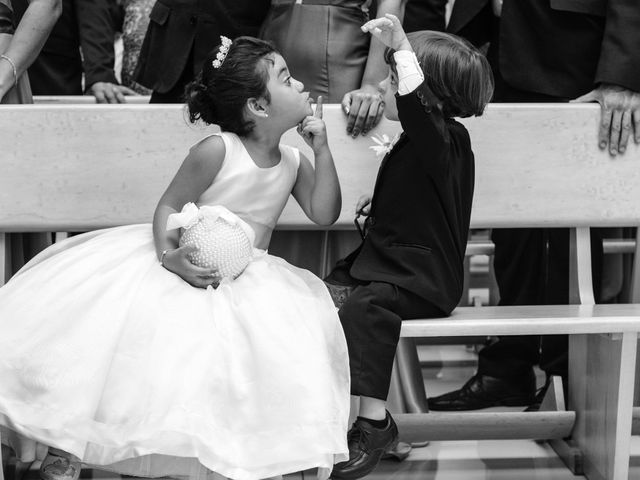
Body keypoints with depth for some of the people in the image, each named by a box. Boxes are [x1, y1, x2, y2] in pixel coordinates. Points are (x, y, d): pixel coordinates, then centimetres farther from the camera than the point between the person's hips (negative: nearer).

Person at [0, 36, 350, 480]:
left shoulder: (293, 162, 4)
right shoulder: (216, 151, -12)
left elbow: (324, 213, 0)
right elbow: (168, 207, -8)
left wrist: (322, 148, -8)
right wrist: (169, 255, -28)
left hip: (249, 281, 4)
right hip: (188, 267, -4)